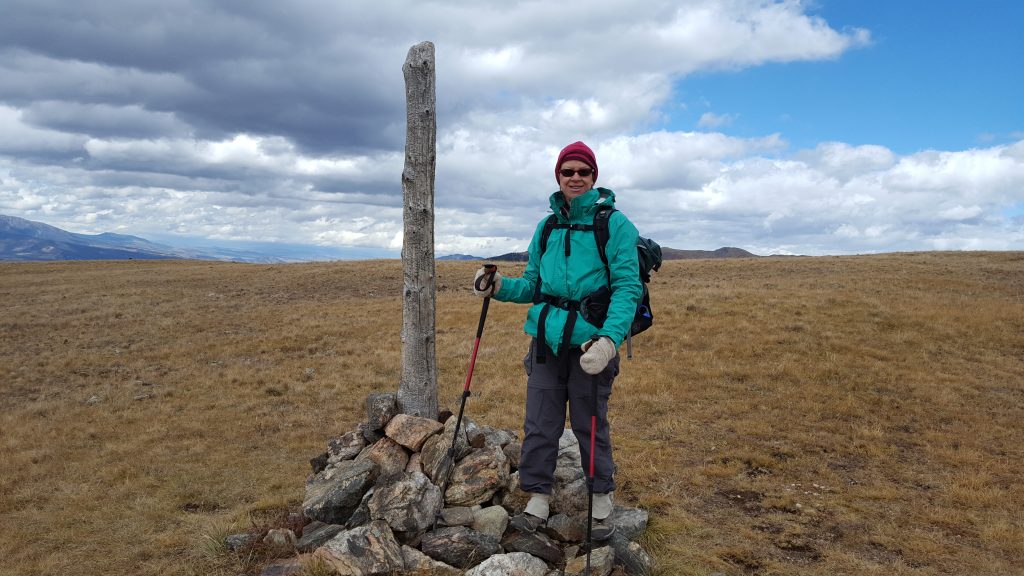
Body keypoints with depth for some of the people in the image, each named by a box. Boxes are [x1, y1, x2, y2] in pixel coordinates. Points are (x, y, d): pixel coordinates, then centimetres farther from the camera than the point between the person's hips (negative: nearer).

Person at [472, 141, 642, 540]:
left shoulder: (614, 224, -6)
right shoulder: (547, 227, 11)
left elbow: (627, 287, -13)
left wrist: (611, 338, -28)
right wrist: (501, 288, -4)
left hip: (589, 342, -4)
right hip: (546, 339, 5)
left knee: (590, 425, 8)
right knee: (539, 425, 9)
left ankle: (602, 503, 27)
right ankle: (538, 501, 25)